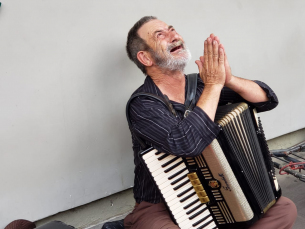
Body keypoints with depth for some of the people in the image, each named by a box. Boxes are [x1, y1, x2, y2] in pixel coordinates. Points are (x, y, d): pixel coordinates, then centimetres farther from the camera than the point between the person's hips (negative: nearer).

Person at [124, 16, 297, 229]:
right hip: (160, 208, -5)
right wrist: (214, 85, -27)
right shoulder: (142, 105, -20)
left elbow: (268, 99, -5)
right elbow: (187, 143, -37)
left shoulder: (201, 83, -3)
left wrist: (228, 79, -23)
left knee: (285, 209, -1)